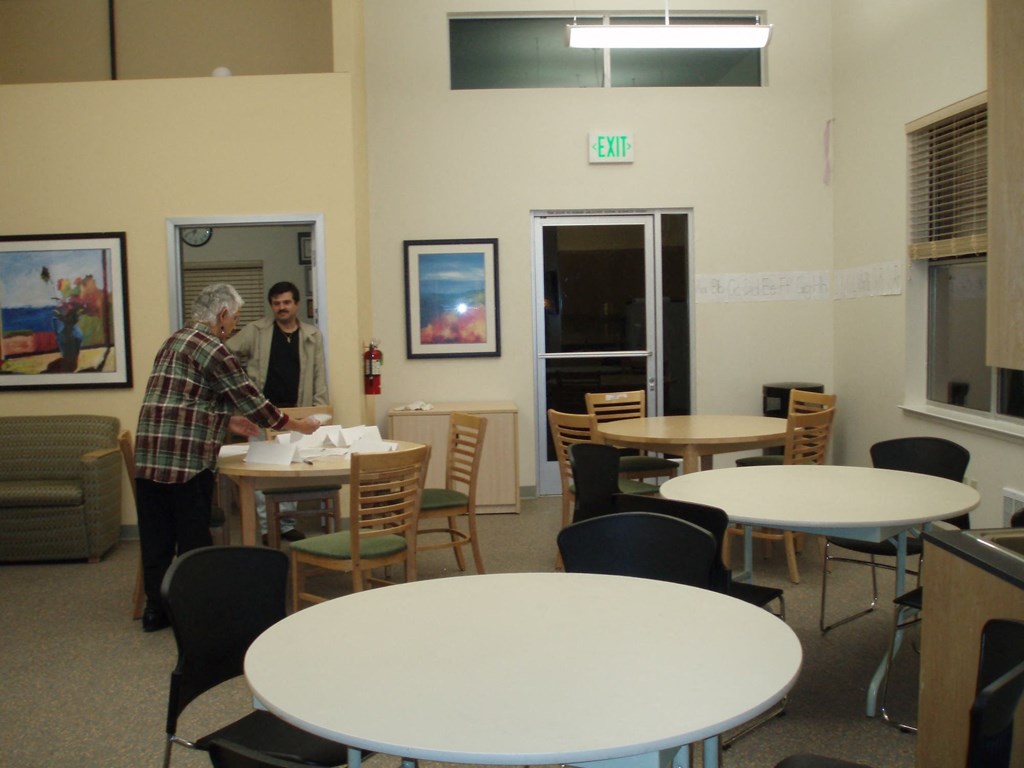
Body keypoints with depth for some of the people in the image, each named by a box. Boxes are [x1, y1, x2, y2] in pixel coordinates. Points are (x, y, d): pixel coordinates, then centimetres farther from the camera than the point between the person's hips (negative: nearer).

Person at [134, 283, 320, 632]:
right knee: (193, 539, 4)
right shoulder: (214, 351, -9)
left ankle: (156, 609, 23)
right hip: (187, 458, -8)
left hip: (148, 456, 8)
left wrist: (227, 421, 24)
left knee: (156, 536, 14)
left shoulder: (175, 341, 18)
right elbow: (252, 400, -7)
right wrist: (299, 426, 4)